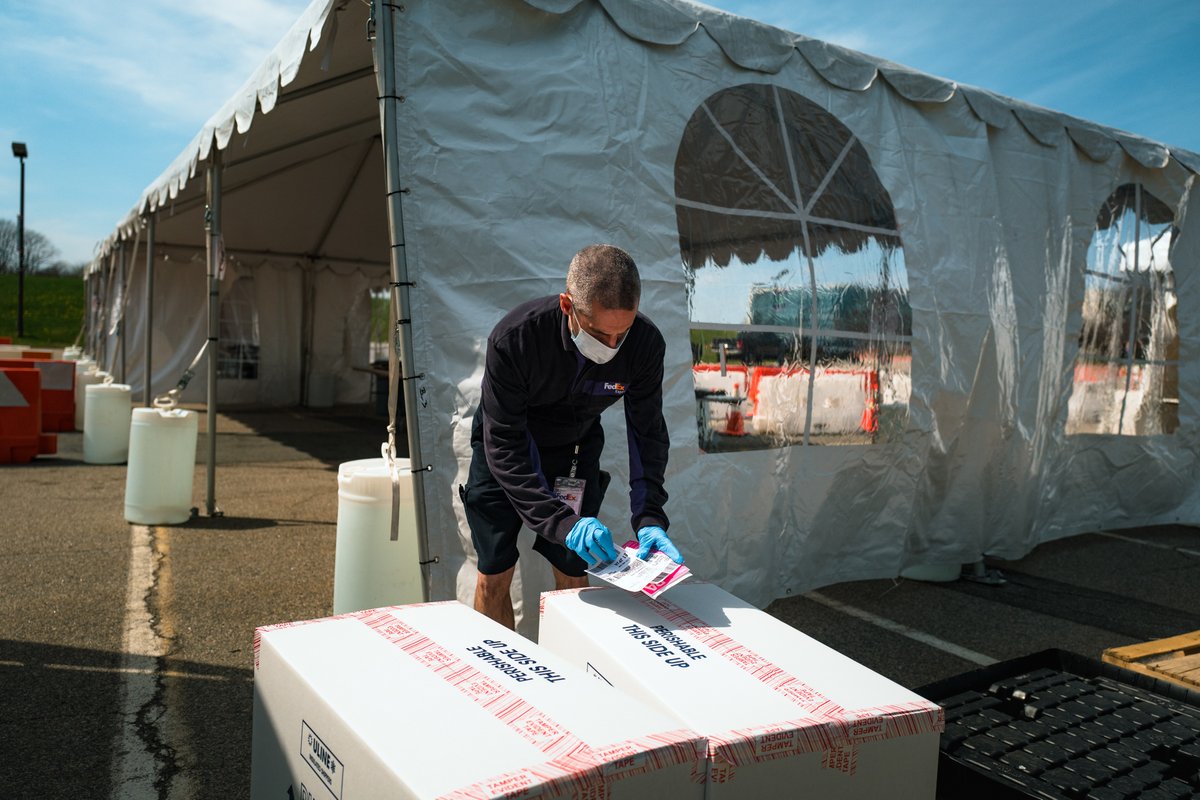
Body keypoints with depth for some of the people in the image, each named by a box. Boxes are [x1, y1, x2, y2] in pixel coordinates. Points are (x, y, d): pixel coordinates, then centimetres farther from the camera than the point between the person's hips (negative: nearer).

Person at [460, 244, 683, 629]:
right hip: (504, 450, -2)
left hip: (575, 449, 2)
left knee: (574, 574, 2)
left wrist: (649, 518, -26)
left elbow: (647, 432, -15)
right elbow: (504, 447, -32)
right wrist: (562, 522, -40)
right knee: (494, 578, 0)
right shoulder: (513, 339, -35)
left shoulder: (645, 344, -26)